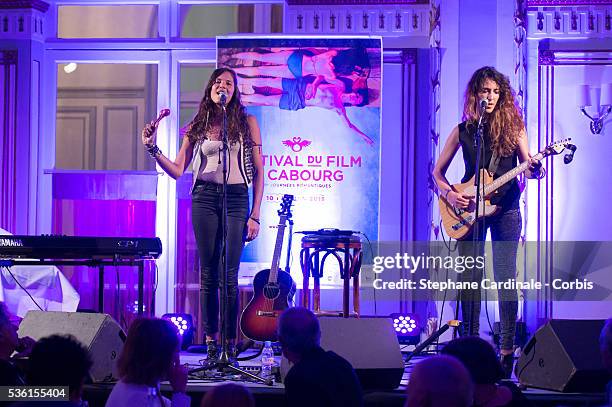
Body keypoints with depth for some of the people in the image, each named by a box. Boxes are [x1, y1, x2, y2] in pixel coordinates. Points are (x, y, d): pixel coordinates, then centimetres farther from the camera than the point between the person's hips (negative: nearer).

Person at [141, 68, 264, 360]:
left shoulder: (247, 123, 5)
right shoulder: (197, 127, 10)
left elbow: (258, 171, 3)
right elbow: (177, 171, 8)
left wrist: (255, 215, -3)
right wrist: (153, 149, -8)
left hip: (236, 197, -2)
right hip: (204, 197, 2)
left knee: (229, 275, -7)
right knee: (208, 274, 2)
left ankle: (230, 345, -2)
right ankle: (211, 344, 6)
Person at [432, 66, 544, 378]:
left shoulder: (513, 126, 4)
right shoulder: (463, 130, 6)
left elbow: (528, 167, 1)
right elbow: (438, 171, 12)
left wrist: (535, 170, -22)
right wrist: (449, 193, -6)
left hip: (505, 208, -1)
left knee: (506, 277, -4)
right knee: (469, 278, 1)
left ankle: (507, 349, -1)